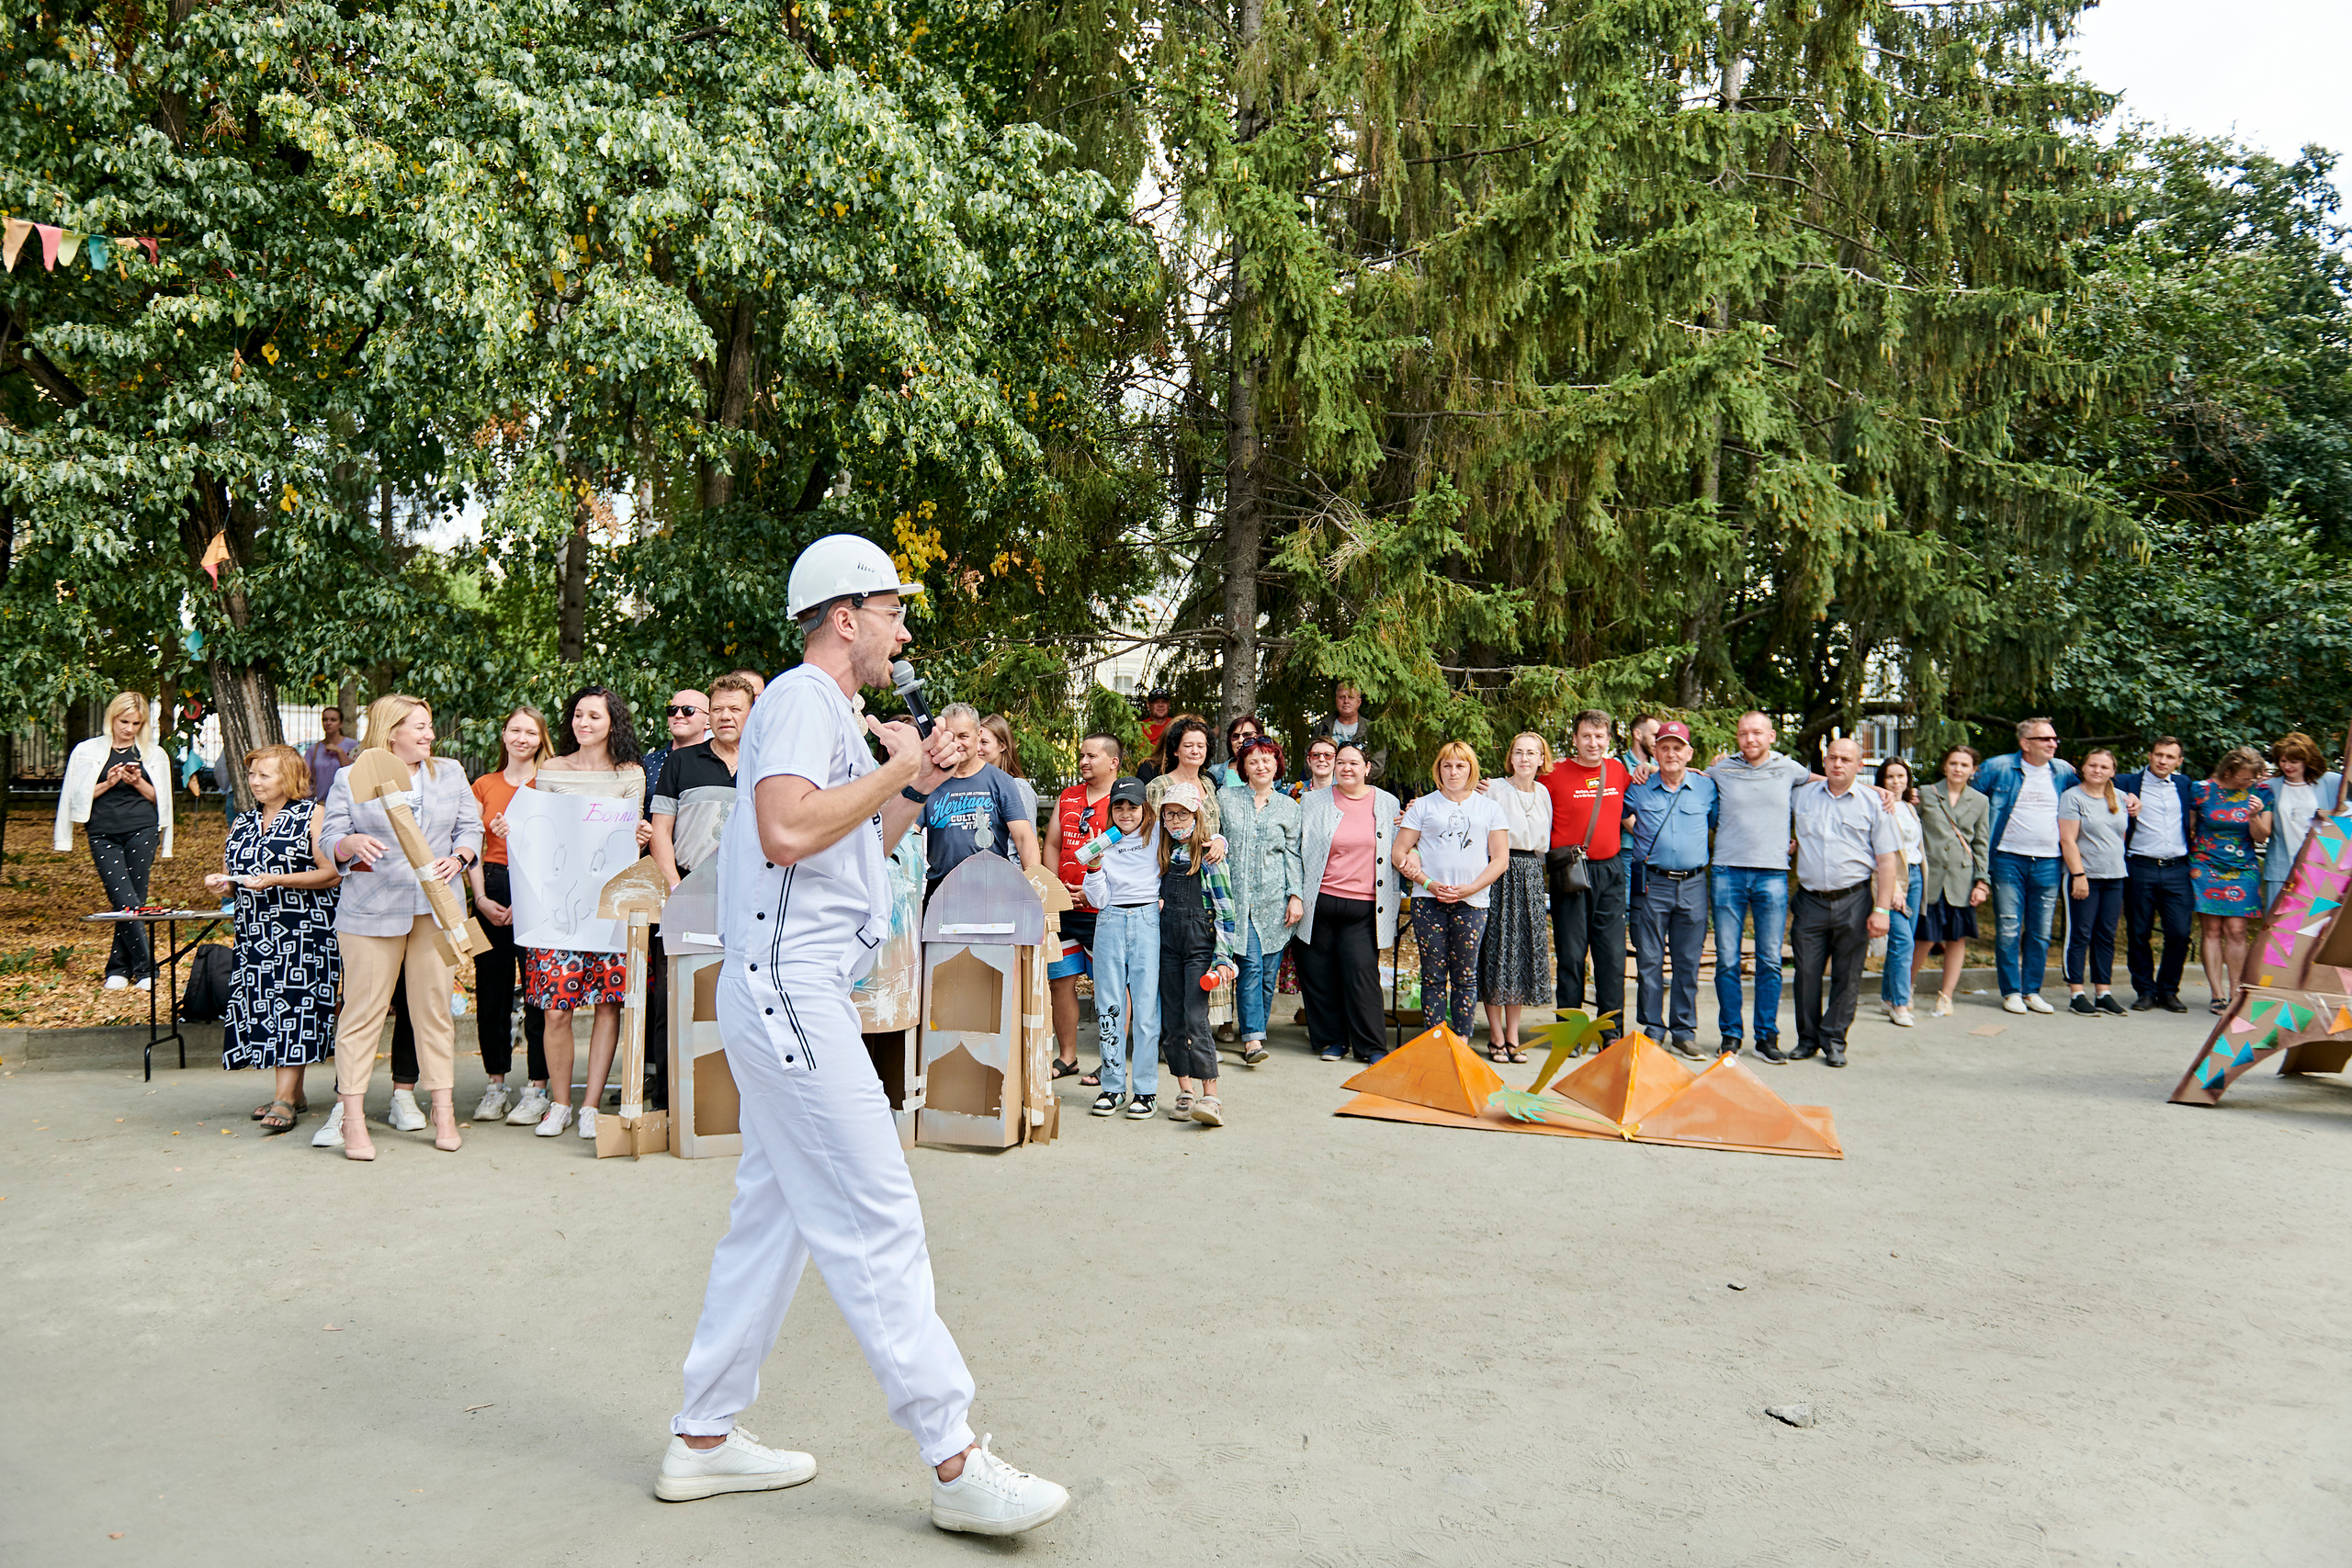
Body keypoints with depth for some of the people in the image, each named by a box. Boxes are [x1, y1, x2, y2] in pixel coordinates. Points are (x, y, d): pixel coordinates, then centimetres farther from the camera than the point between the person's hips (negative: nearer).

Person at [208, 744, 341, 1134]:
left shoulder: (313, 816, -3)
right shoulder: (243, 822, 17)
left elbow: (332, 873, -10)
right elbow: (231, 871, 24)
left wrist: (277, 880, -18)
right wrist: (221, 882, 1)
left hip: (303, 930, -6)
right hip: (254, 930, 7)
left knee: (294, 1007, -10)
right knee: (263, 1009, 5)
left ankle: (284, 1099, -8)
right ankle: (294, 1093, 14)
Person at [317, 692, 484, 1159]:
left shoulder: (450, 773, 14)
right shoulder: (350, 779, 6)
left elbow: (470, 828, 13)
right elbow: (330, 839, 4)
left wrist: (458, 858, -7)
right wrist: (352, 843, -18)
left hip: (436, 907, 2)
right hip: (370, 908, -2)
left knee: (435, 1008, 5)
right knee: (362, 1011, -1)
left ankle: (443, 1111, 12)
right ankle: (352, 1117, 5)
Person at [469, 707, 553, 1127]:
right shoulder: (484, 786, 12)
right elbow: (473, 848, 10)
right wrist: (481, 898, -1)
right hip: (493, 891, 3)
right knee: (490, 992, 5)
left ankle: (536, 1089, 3)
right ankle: (495, 1085, 15)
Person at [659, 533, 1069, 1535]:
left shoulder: (829, 710, 22)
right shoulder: (802, 698, -10)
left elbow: (856, 844, 28)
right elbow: (786, 830, -25)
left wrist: (919, 785, 16)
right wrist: (896, 770, -16)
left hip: (793, 1000, 11)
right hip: (789, 992, -11)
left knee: (771, 1219, 14)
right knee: (876, 1222, -9)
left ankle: (704, 1437, 24)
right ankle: (955, 1465, -5)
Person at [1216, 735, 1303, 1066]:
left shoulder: (1288, 807, 11)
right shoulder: (1226, 798, 8)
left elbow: (1293, 855, 10)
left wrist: (1297, 895, 2)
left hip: (1274, 899, 2)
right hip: (1237, 897, -2)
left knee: (1268, 970, 2)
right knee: (1250, 966, -12)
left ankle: (1255, 1033, 15)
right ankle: (1253, 1038, -14)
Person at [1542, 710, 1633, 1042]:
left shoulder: (1619, 771, 9)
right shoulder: (1555, 774, -3)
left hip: (1611, 870, 3)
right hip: (1570, 873, -3)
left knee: (1613, 953, 3)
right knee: (1571, 954, 0)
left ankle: (1612, 1031, 11)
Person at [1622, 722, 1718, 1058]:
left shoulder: (1707, 788, 8)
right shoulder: (1639, 789, 5)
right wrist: (1641, 833, 8)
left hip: (1693, 883, 1)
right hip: (1653, 883, -1)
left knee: (1688, 961, 4)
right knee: (1649, 960, 0)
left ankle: (1684, 1032, 12)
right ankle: (1652, 1030, 9)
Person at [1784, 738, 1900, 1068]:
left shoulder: (1873, 805, 4)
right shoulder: (1801, 796, 8)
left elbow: (1887, 860, 3)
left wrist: (1881, 908, -4)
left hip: (1853, 901, -1)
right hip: (1810, 900, 1)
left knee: (1847, 975, 3)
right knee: (1807, 972, 1)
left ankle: (1834, 1041, 13)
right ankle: (1807, 1039, 15)